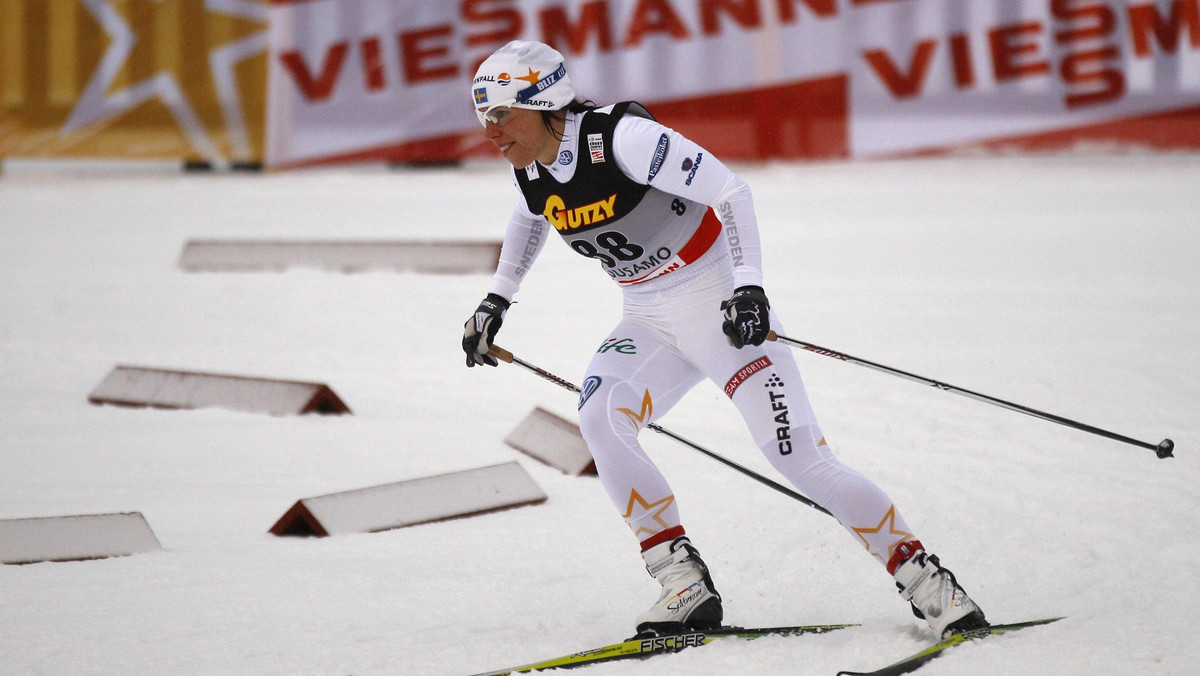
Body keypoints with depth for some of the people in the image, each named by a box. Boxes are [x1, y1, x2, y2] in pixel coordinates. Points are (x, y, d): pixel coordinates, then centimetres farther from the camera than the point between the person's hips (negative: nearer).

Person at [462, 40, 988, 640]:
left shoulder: (621, 137, -24)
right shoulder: (530, 170, -1)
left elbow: (729, 190, -23)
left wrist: (748, 283, -31)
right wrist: (496, 299, 23)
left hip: (718, 303, -7)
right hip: (649, 321, 7)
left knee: (797, 455, -14)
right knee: (599, 418, -21)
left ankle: (922, 578, -3)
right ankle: (683, 584, -15)